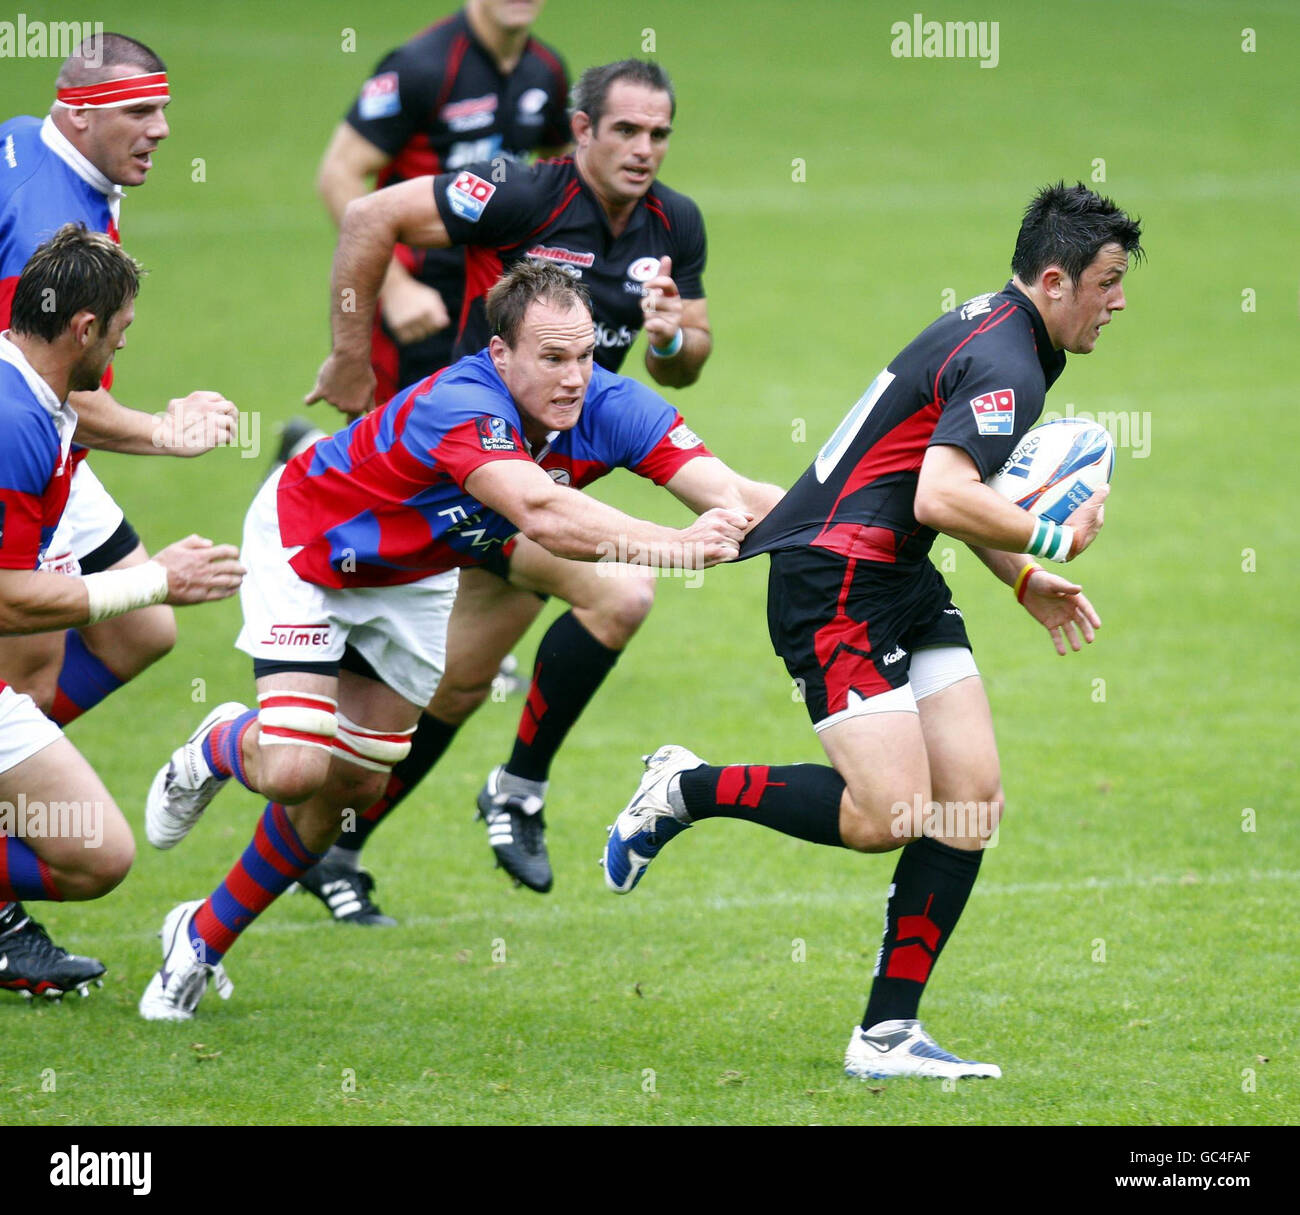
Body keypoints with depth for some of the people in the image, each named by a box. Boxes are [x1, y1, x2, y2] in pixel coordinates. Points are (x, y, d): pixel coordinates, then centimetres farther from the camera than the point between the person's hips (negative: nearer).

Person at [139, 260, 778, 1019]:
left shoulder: (607, 408, -23)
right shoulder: (458, 407, -43)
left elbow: (727, 493, -31)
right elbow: (542, 513, -59)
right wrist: (674, 546, -69)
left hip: (413, 579, 7)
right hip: (307, 545, -7)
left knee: (354, 785, 8)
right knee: (294, 770, -21)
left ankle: (205, 939, 29)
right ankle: (218, 750, 18)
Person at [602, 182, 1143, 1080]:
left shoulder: (996, 331, 16)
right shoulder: (1005, 367, -17)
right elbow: (941, 499, -31)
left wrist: (1024, 580, 21)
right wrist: (1055, 540, -19)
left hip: (900, 581, 11)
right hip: (834, 578, -11)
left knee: (975, 798, 1)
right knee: (890, 813, -18)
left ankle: (888, 1034, 2)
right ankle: (685, 791, 3)